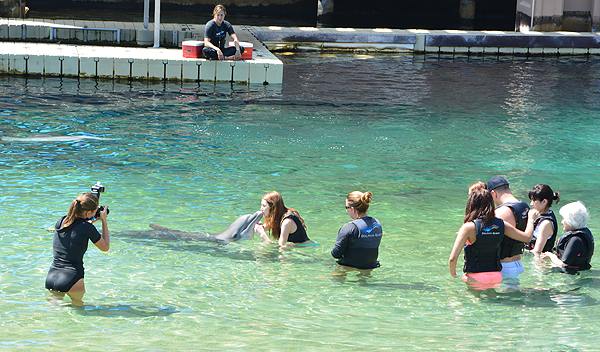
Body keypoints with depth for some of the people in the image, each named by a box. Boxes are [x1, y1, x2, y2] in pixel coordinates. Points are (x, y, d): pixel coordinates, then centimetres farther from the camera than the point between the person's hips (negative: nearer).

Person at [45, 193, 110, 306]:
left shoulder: (61, 222, 7)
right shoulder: (87, 227, -11)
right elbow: (105, 248, 6)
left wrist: (89, 222, 34)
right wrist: (104, 221, 12)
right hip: (71, 280, -5)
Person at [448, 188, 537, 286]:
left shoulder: (469, 227, -12)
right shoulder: (501, 225, 1)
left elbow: (453, 258, -17)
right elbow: (527, 237, 13)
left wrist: (453, 273, 3)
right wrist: (531, 220, 32)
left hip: (475, 278, -4)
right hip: (496, 277, 4)